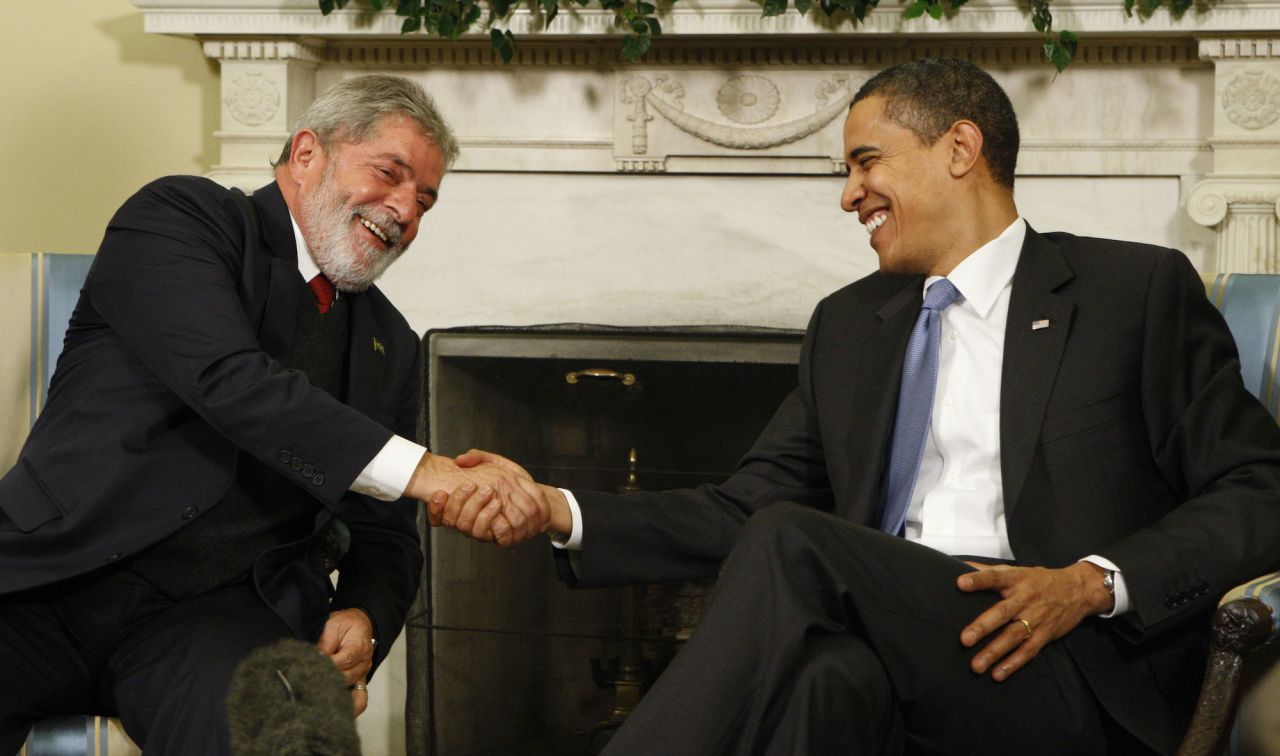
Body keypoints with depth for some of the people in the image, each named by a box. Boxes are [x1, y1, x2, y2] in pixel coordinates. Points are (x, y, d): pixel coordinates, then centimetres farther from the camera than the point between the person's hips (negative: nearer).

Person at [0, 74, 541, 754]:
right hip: (57, 571, -3)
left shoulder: (390, 345, 21)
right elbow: (226, 377, -14)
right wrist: (421, 470, -20)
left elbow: (384, 536, 24)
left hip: (218, 612, 3)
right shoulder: (179, 215, 4)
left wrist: (363, 620, -1)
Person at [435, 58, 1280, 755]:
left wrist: (1097, 583, -12)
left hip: (1071, 678, -3)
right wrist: (560, 510, 3)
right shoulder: (849, 324, 24)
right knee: (823, 672, -36)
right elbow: (748, 506, 17)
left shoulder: (1139, 291, 8)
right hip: (884, 646, 3)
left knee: (792, 546, -27)